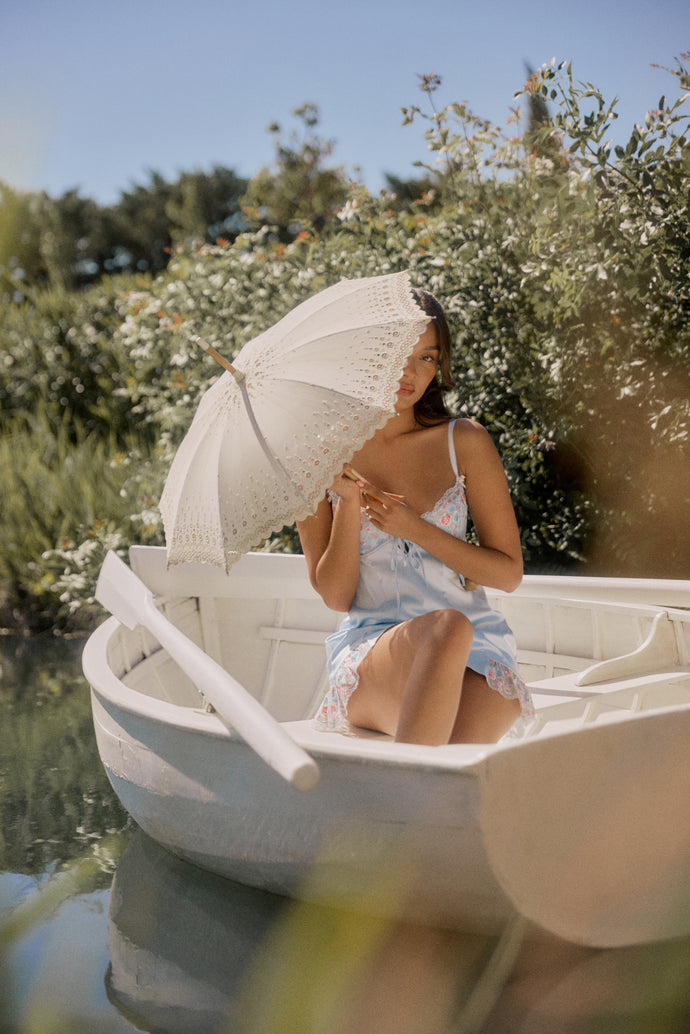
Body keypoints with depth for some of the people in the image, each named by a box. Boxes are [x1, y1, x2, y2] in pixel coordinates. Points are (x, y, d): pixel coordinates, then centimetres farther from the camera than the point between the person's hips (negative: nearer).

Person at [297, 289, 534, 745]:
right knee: (445, 626, -38)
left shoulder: (464, 442, 5)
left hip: (476, 655, 0)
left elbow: (509, 573, 4)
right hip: (368, 651, 0)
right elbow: (335, 596, 2)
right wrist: (349, 505, -13)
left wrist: (414, 528, -8)